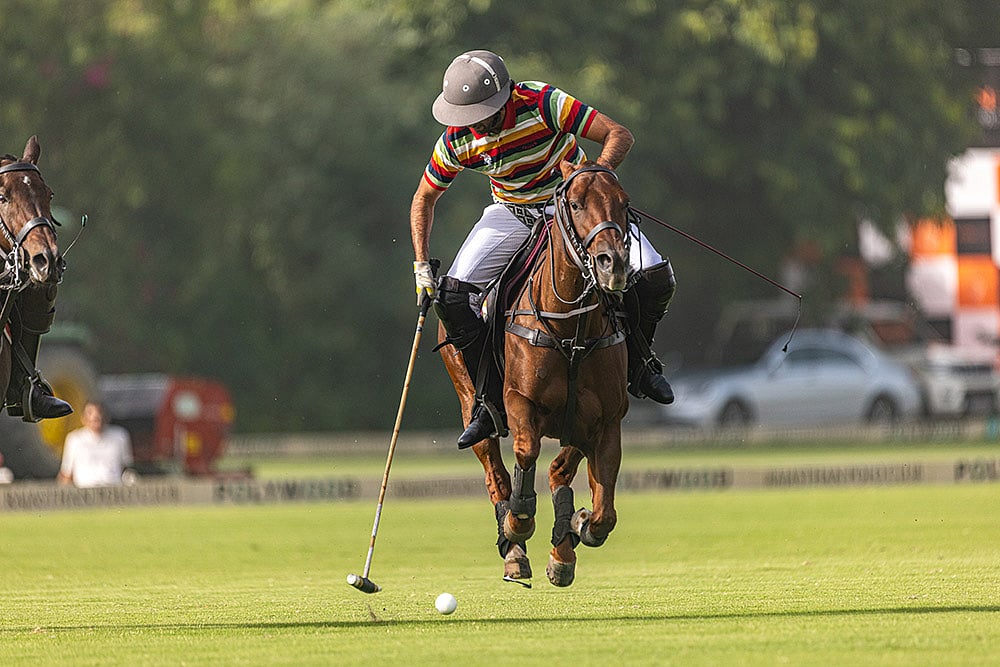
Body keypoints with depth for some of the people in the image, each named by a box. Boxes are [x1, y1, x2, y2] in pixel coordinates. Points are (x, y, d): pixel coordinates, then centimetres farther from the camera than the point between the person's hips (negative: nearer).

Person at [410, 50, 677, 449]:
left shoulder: (542, 103, -28)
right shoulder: (456, 142, -17)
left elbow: (619, 136, -26)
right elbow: (424, 199, 2)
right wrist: (422, 264, -6)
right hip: (512, 213, 2)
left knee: (654, 278, -21)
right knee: (455, 294, -20)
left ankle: (637, 363, 8)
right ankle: (492, 402, -7)